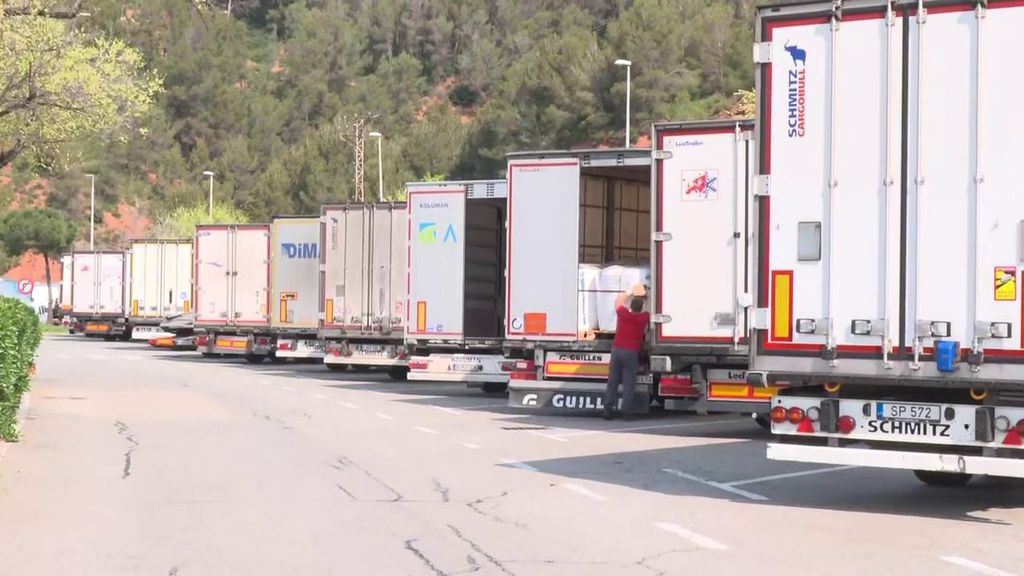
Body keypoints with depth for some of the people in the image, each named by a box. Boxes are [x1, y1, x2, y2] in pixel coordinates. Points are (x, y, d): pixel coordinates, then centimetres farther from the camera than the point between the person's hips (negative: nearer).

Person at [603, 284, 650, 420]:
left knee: (612, 382, 6)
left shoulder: (622, 313, 2)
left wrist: (630, 292, 32)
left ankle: (608, 410, 6)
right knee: (628, 384, -2)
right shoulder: (644, 318, -2)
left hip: (617, 349, 3)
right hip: (631, 353, -3)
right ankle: (627, 412, -7)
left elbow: (618, 301, 22)